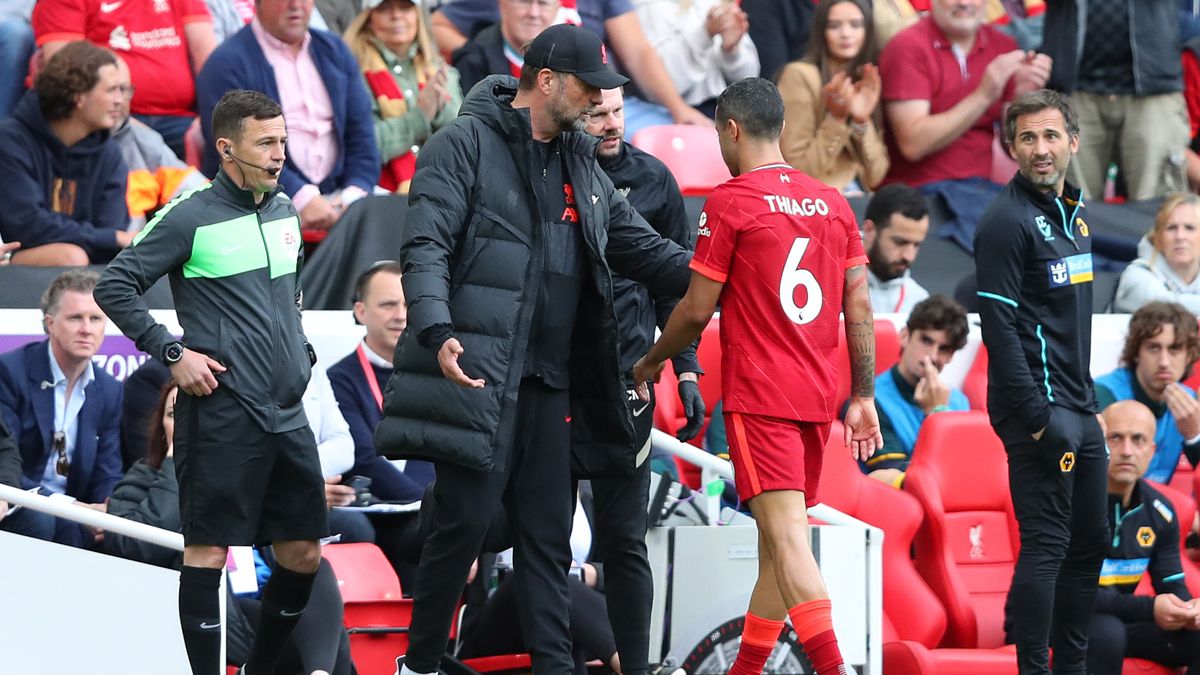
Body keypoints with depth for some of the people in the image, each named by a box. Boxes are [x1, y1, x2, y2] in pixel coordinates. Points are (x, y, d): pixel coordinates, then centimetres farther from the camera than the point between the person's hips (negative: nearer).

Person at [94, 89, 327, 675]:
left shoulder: (285, 214, 14)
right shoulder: (192, 219, -7)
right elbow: (114, 287, -6)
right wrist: (172, 352, -11)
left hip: (286, 410, 7)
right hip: (221, 410, -7)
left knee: (302, 554, 7)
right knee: (209, 549, -5)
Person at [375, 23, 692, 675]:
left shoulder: (582, 165, 18)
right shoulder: (465, 144, -5)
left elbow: (641, 248, 19)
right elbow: (425, 247, -13)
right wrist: (438, 333, -28)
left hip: (551, 380, 7)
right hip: (477, 371, -7)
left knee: (547, 532, 6)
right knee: (464, 519, -5)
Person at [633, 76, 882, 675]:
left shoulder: (731, 203, -6)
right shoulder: (832, 202, 12)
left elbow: (697, 310, -5)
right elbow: (859, 307, 11)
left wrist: (651, 362, 12)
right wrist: (863, 397, 15)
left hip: (757, 394, -7)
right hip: (816, 396, 7)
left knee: (787, 534, -15)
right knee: (777, 538, 13)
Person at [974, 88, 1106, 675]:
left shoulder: (1072, 214, 15)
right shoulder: (1008, 221, -12)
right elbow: (999, 329, -18)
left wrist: (1087, 401, 16)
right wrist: (1039, 419, -21)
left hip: (1078, 408, 9)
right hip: (1040, 409, -9)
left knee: (1089, 541, 12)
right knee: (1047, 544, -9)